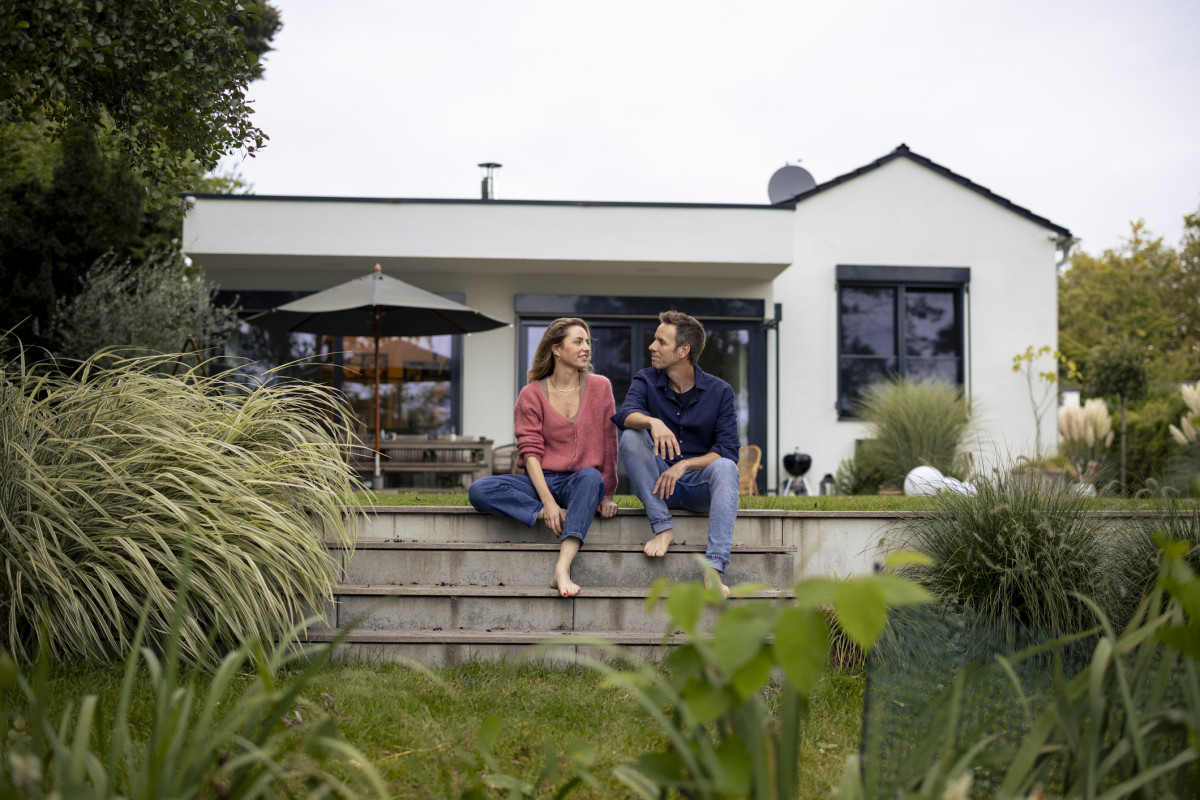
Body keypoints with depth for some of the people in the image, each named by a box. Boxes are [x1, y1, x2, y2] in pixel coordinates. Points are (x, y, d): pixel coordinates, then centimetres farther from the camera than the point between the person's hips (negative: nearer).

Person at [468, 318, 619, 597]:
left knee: (591, 477, -39)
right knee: (479, 490, -25)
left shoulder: (600, 386, 5)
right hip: (542, 480, 1)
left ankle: (562, 570, -49)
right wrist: (548, 503, -19)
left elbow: (609, 445, 5)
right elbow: (530, 451, -6)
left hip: (581, 482, 0)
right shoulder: (532, 394, 3)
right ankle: (558, 516, -28)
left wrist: (608, 495, 0)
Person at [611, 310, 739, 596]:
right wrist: (654, 422, -43)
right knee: (631, 436, -23)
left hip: (700, 487, -1)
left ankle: (714, 569, -44)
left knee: (725, 467, -33)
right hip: (656, 486, 1)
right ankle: (662, 528, -23)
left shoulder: (719, 391, -1)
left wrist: (684, 465, -24)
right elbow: (625, 415, -21)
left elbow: (728, 451, -10)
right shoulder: (646, 381, 1)